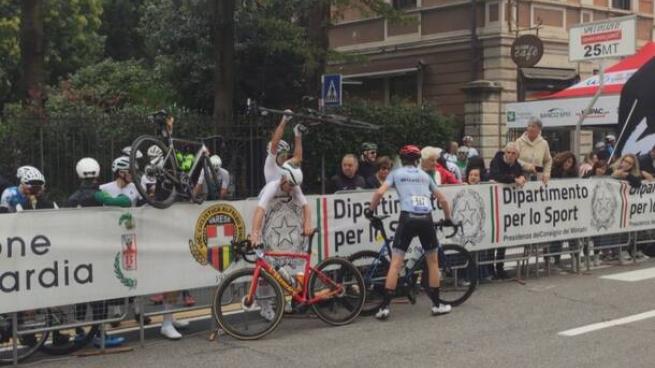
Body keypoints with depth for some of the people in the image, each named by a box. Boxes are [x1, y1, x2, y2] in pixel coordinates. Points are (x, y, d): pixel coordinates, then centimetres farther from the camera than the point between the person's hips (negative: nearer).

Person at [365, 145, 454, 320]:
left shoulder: (396, 173, 16)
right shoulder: (425, 175, 23)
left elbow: (379, 192, 0)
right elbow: (442, 200, 25)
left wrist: (370, 210, 15)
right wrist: (448, 219, 39)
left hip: (407, 218, -2)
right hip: (426, 219, 2)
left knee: (395, 263, 0)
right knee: (433, 261, 18)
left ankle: (385, 307, -4)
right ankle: (437, 304, 21)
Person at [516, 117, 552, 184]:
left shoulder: (544, 143, 9)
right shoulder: (519, 142, -1)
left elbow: (548, 161, 20)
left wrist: (546, 174, 9)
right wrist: (527, 166, -17)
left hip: (538, 178, 2)